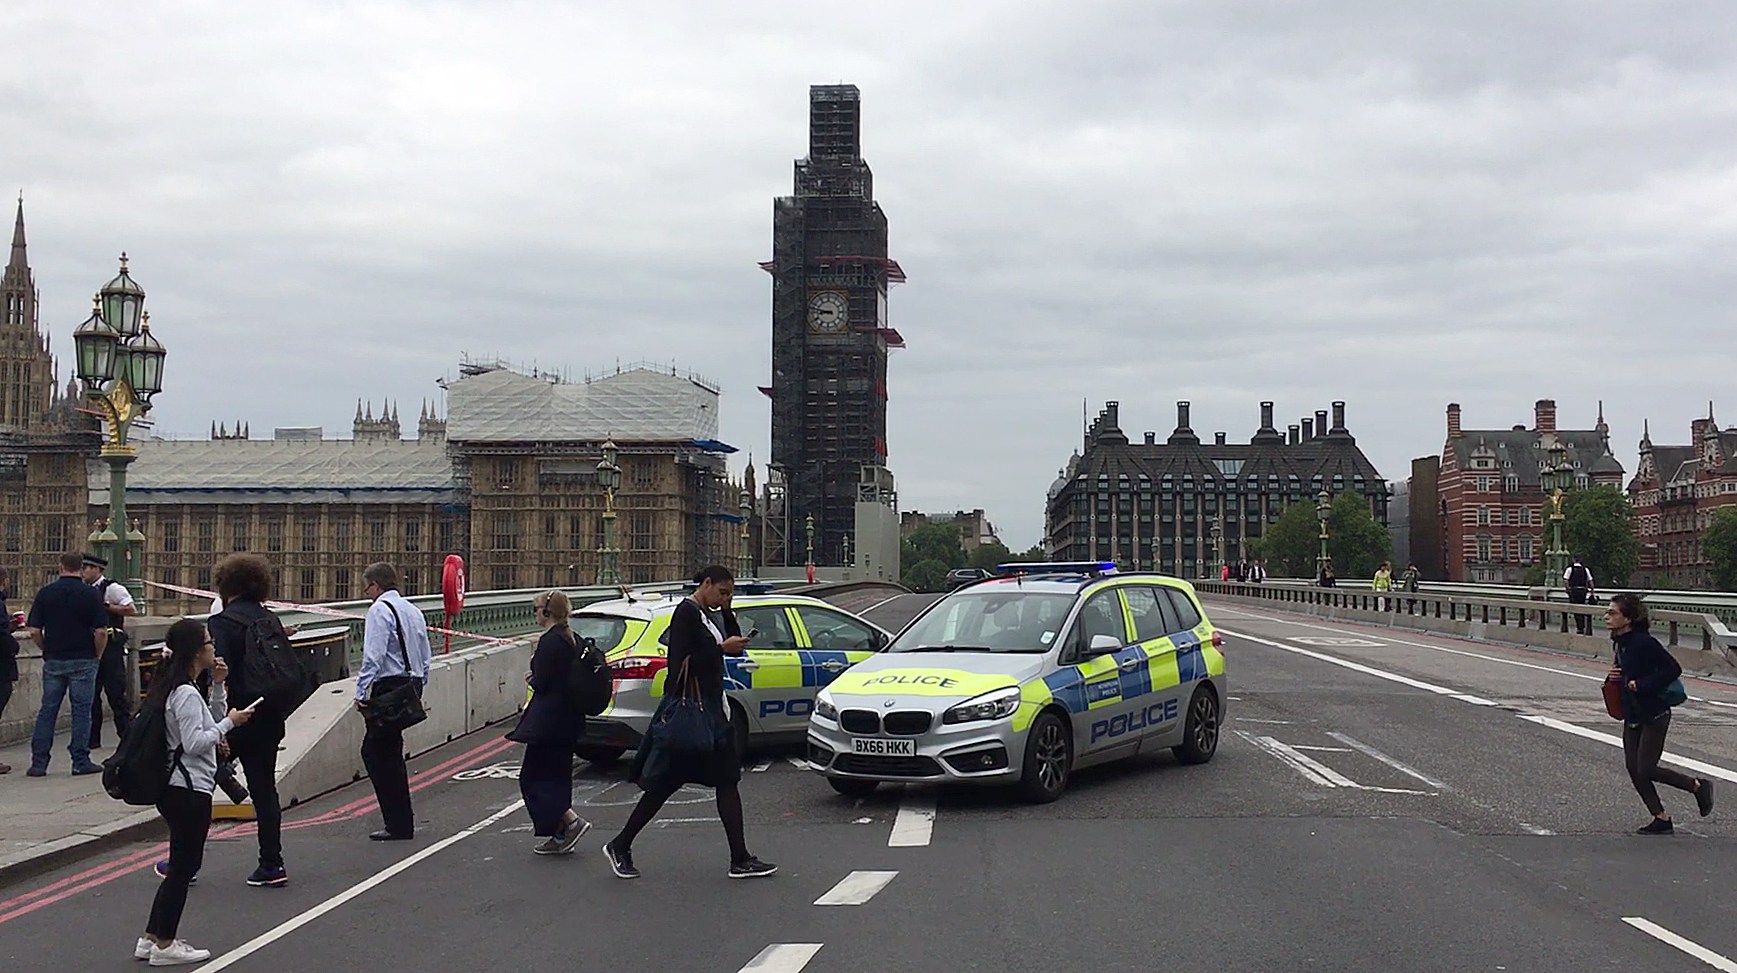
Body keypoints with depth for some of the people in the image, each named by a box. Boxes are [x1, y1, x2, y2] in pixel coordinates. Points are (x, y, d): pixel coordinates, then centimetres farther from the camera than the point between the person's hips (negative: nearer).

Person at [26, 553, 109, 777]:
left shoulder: (45, 592, 0)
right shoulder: (91, 594, -7)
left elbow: (34, 631, -1)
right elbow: (101, 632, -11)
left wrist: (48, 649, 14)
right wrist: (97, 655, 4)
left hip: (53, 660, 2)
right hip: (83, 661, -2)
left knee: (47, 710, 9)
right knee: (81, 710, 3)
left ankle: (38, 763, 9)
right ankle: (80, 762, 5)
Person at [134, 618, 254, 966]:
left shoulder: (181, 688, 13)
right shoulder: (186, 694, -18)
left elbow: (208, 723, 22)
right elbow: (195, 742, -23)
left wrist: (218, 687, 11)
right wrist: (229, 722, -14)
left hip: (178, 789, 10)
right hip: (189, 790, -10)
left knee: (183, 864, 17)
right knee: (183, 866, -1)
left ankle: (151, 938, 21)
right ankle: (163, 945, 6)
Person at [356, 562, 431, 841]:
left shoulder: (380, 609, -9)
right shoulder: (413, 610, 16)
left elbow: (373, 656, -18)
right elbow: (426, 656, 18)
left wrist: (361, 693, -14)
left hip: (389, 687, -9)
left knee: (378, 753, -1)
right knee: (389, 752, 16)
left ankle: (399, 825, -1)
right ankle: (400, 820, 18)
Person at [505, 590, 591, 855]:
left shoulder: (549, 641, -17)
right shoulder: (572, 640, 11)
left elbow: (542, 684, -18)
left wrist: (532, 677, 2)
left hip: (549, 721, -9)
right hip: (569, 720, 9)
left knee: (533, 776, 0)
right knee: (556, 775, 14)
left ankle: (572, 821, -9)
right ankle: (561, 835, 15)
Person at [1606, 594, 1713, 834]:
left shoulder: (1644, 643, -21)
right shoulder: (1621, 643, 5)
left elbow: (1673, 669, -21)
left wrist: (1642, 685, -22)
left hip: (1654, 715, -9)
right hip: (1632, 716, 9)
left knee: (1646, 770, -6)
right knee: (1634, 770, 6)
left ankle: (1698, 786, 17)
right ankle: (1661, 819, 16)